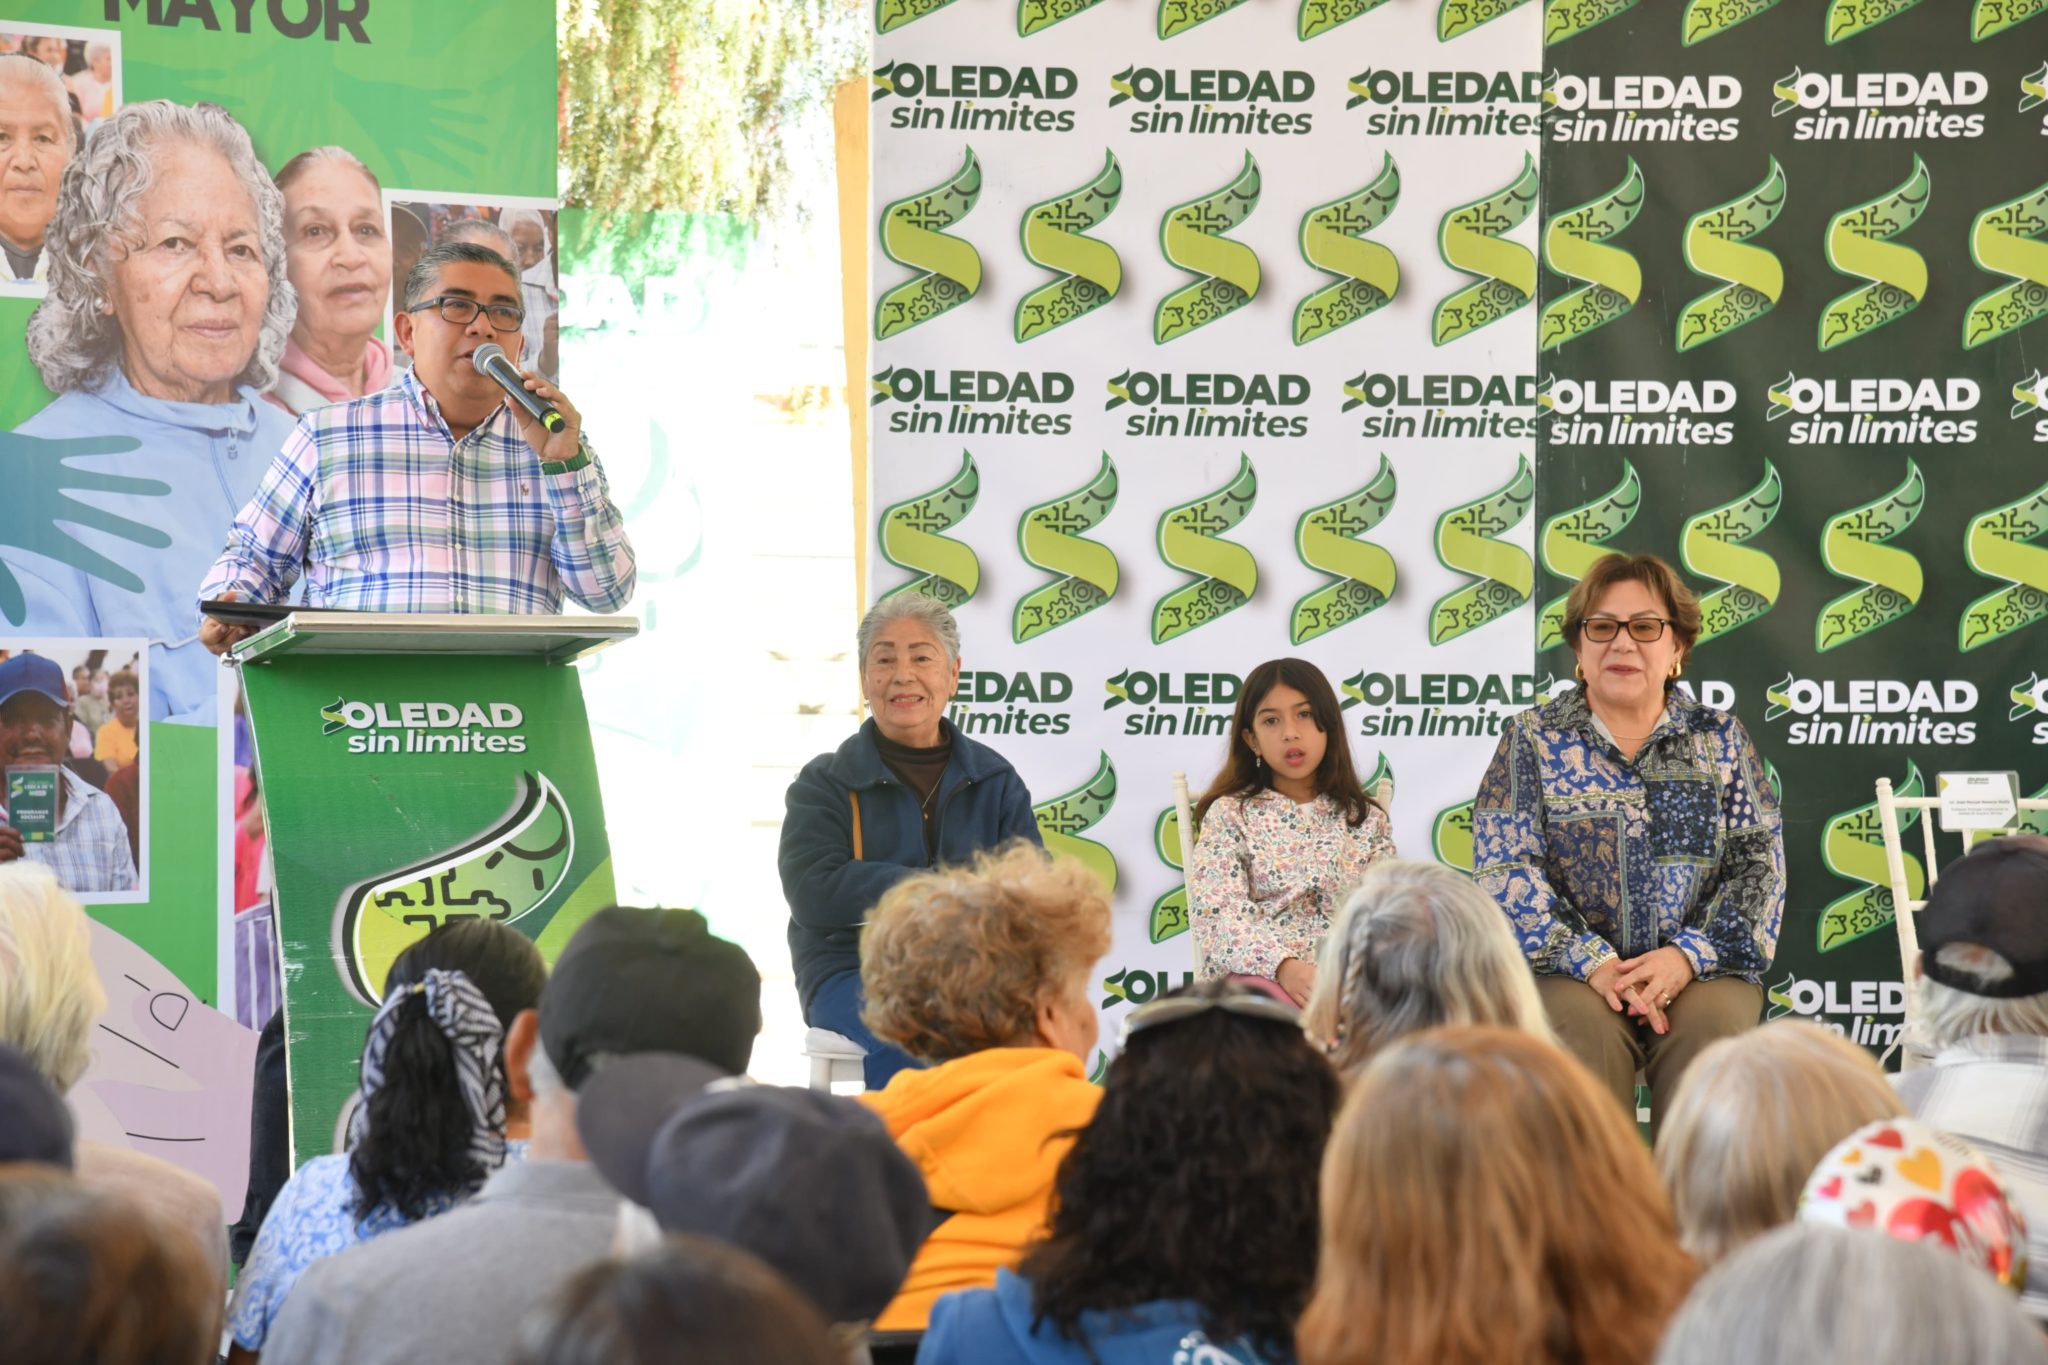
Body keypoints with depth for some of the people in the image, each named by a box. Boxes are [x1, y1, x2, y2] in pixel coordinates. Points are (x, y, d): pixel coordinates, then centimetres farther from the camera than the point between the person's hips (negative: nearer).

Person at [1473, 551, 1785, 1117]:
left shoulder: (1721, 738, 14)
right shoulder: (1531, 739, 9)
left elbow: (1760, 862, 6)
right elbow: (1504, 869, -1)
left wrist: (1689, 955, -12)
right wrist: (1593, 962, -14)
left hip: (1703, 970, 1)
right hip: (1566, 971, -1)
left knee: (1712, 1024, -30)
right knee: (1583, 1028, -33)